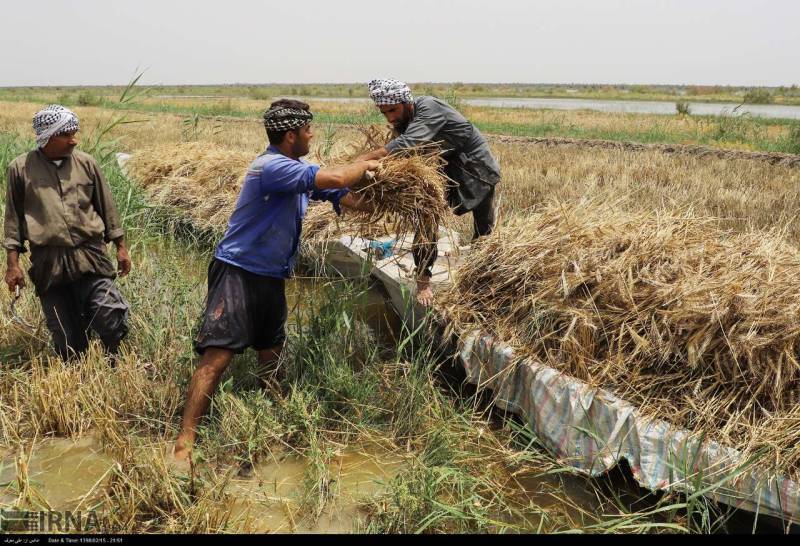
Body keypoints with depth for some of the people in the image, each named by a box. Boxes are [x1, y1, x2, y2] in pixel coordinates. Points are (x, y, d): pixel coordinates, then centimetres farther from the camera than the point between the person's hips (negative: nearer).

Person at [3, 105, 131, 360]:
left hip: (90, 255, 0)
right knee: (68, 341, 3)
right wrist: (12, 263, 4)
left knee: (110, 318, -12)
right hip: (48, 263, 0)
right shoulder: (21, 168, 2)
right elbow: (13, 216, 7)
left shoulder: (86, 163, 4)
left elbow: (106, 206, 12)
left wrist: (120, 246, 12)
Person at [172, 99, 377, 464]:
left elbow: (342, 197, 12)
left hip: (272, 278, 9)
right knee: (216, 357, -14)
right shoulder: (272, 166, -20)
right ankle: (184, 445, -11)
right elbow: (335, 179, -25)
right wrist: (365, 166, -6)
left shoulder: (297, 170, 9)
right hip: (238, 273, -9)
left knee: (272, 358, 18)